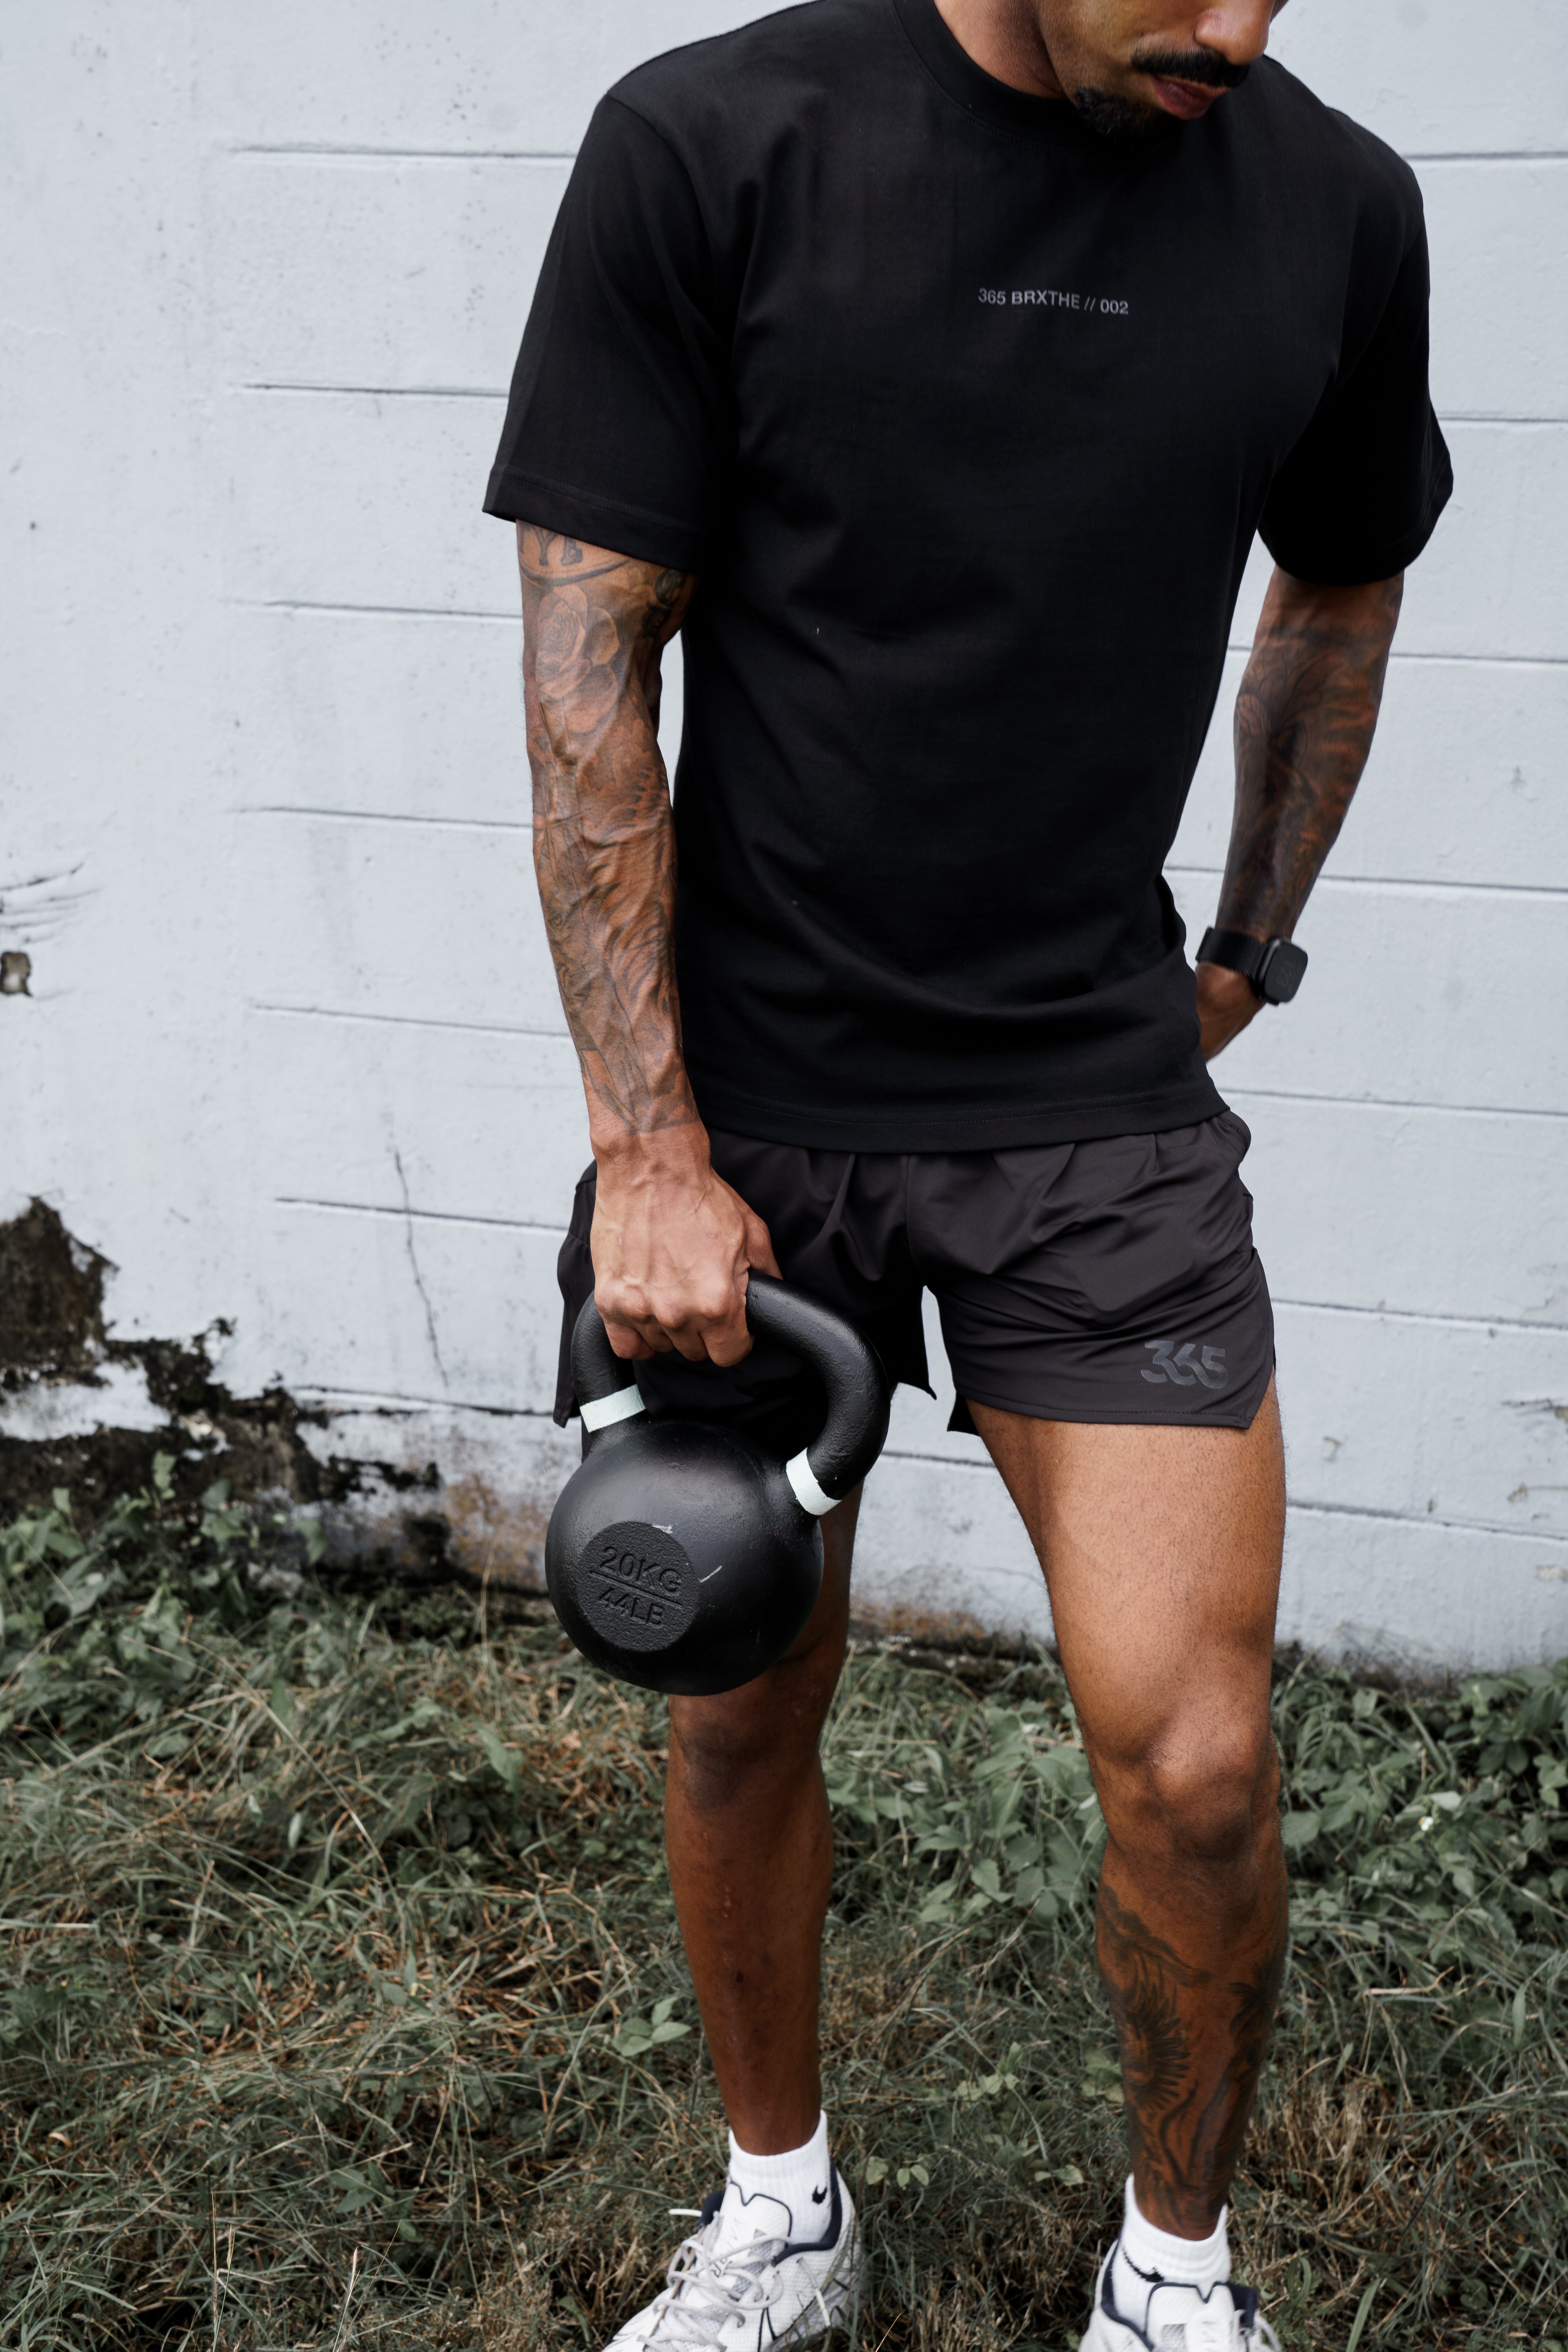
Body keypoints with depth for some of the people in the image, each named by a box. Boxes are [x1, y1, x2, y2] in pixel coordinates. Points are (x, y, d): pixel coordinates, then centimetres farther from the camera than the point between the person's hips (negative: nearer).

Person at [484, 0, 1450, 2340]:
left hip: (1102, 1103, 1)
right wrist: (648, 1150, -10)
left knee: (1193, 1760, -5)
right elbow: (590, 671, -8)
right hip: (743, 1106, -1)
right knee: (740, 1716, 11)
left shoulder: (1337, 206, 0)